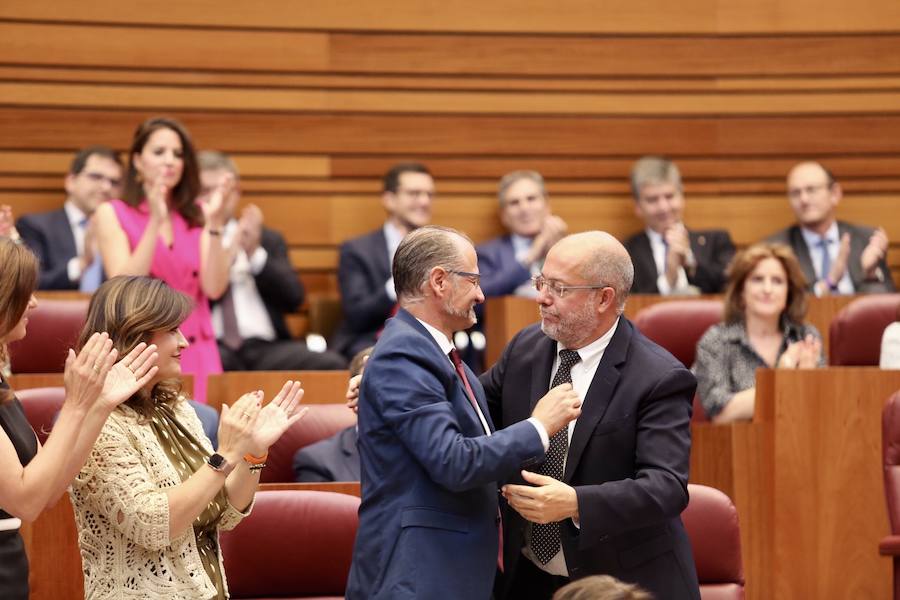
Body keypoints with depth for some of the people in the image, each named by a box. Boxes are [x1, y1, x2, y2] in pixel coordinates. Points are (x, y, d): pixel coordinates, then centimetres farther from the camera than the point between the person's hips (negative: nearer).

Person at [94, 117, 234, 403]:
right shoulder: (112, 214, 1)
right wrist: (155, 222, -20)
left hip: (195, 352, 3)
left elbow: (214, 288, -3)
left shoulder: (197, 216, 9)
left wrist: (215, 224, -14)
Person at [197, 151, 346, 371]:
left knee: (333, 363, -26)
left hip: (265, 348, 4)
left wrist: (255, 254, -4)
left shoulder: (269, 239, 24)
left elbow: (293, 298, 9)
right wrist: (227, 257, -7)